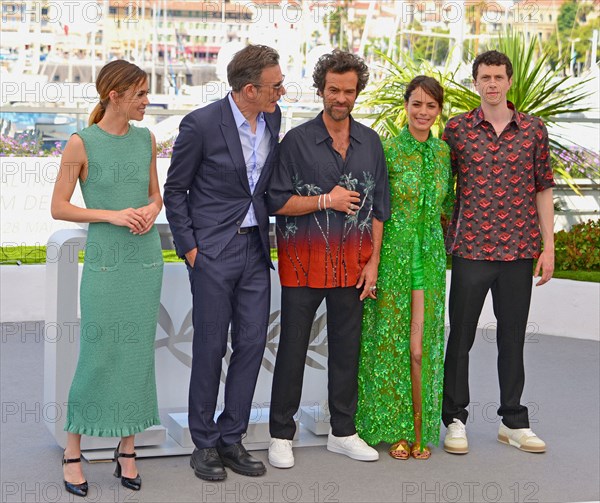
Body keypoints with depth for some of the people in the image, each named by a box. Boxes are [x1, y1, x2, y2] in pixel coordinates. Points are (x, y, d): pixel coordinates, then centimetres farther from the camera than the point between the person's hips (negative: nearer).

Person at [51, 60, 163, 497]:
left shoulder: (146, 140, 7)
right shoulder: (81, 144, -7)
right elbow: (59, 208, -5)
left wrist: (151, 209, -5)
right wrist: (112, 215, -15)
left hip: (146, 259, 4)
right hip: (105, 262, -4)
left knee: (138, 354, 7)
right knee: (97, 355, -1)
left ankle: (127, 450, 18)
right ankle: (73, 449, 14)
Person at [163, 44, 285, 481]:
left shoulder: (272, 117, 4)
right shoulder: (201, 124, -12)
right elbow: (175, 190, -3)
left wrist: (270, 230, 13)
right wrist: (189, 247, -8)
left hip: (255, 248, 6)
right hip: (214, 249, -5)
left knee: (252, 344, 5)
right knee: (210, 347, 1)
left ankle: (231, 438, 17)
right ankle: (205, 444, 13)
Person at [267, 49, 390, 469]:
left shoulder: (370, 143, 8)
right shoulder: (297, 141, -3)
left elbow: (378, 208, 10)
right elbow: (276, 201, -6)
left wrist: (373, 263, 4)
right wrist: (325, 201, -13)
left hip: (352, 264, 3)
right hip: (304, 262, -3)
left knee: (347, 347, 10)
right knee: (293, 347, 3)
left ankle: (343, 432, 22)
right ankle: (282, 434, 13)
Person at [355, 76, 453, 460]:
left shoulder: (444, 152, 6)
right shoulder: (387, 151, -6)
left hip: (429, 258, 3)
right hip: (391, 256, -3)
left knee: (421, 344, 3)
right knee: (390, 340, 4)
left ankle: (421, 429, 15)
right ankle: (396, 429, 15)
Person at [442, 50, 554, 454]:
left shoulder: (534, 129, 4)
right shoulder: (457, 129, 1)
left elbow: (543, 189, 7)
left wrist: (548, 246, 3)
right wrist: (438, 241, 4)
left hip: (519, 250, 1)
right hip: (470, 249, -1)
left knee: (513, 337, 10)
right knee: (461, 336, 5)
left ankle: (514, 421, 21)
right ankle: (455, 419, 17)